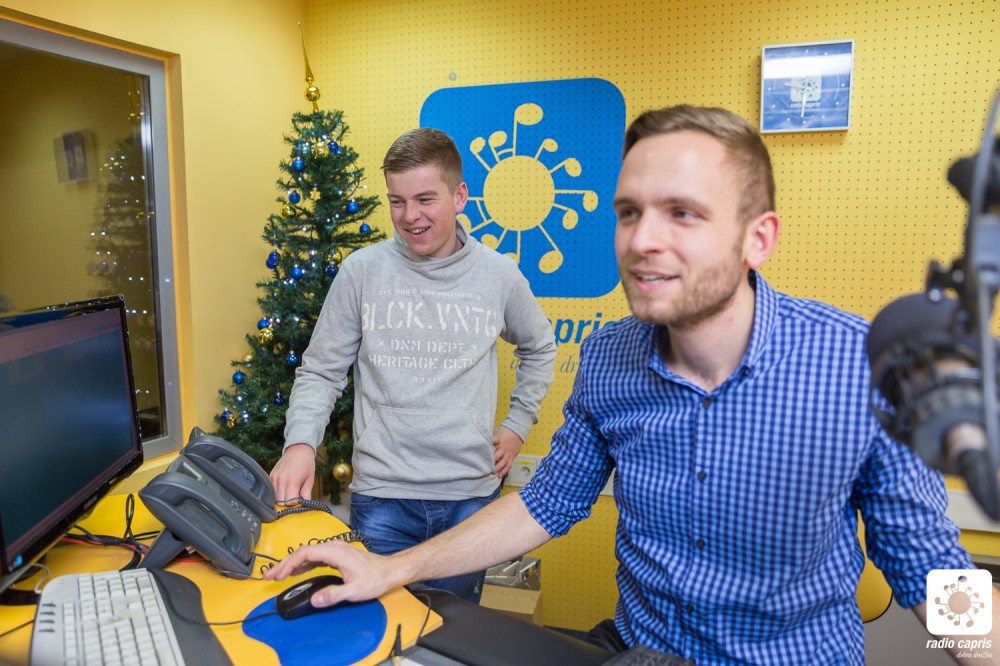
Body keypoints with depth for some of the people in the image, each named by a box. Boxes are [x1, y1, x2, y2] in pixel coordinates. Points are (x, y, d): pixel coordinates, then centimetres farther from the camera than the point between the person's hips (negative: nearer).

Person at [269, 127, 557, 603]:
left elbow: (539, 348, 20)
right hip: (381, 496, -1)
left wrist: (518, 423, 12)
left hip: (472, 496, 2)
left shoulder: (499, 274, 2)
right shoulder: (362, 270, -3)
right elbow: (319, 372, 3)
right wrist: (300, 442, -13)